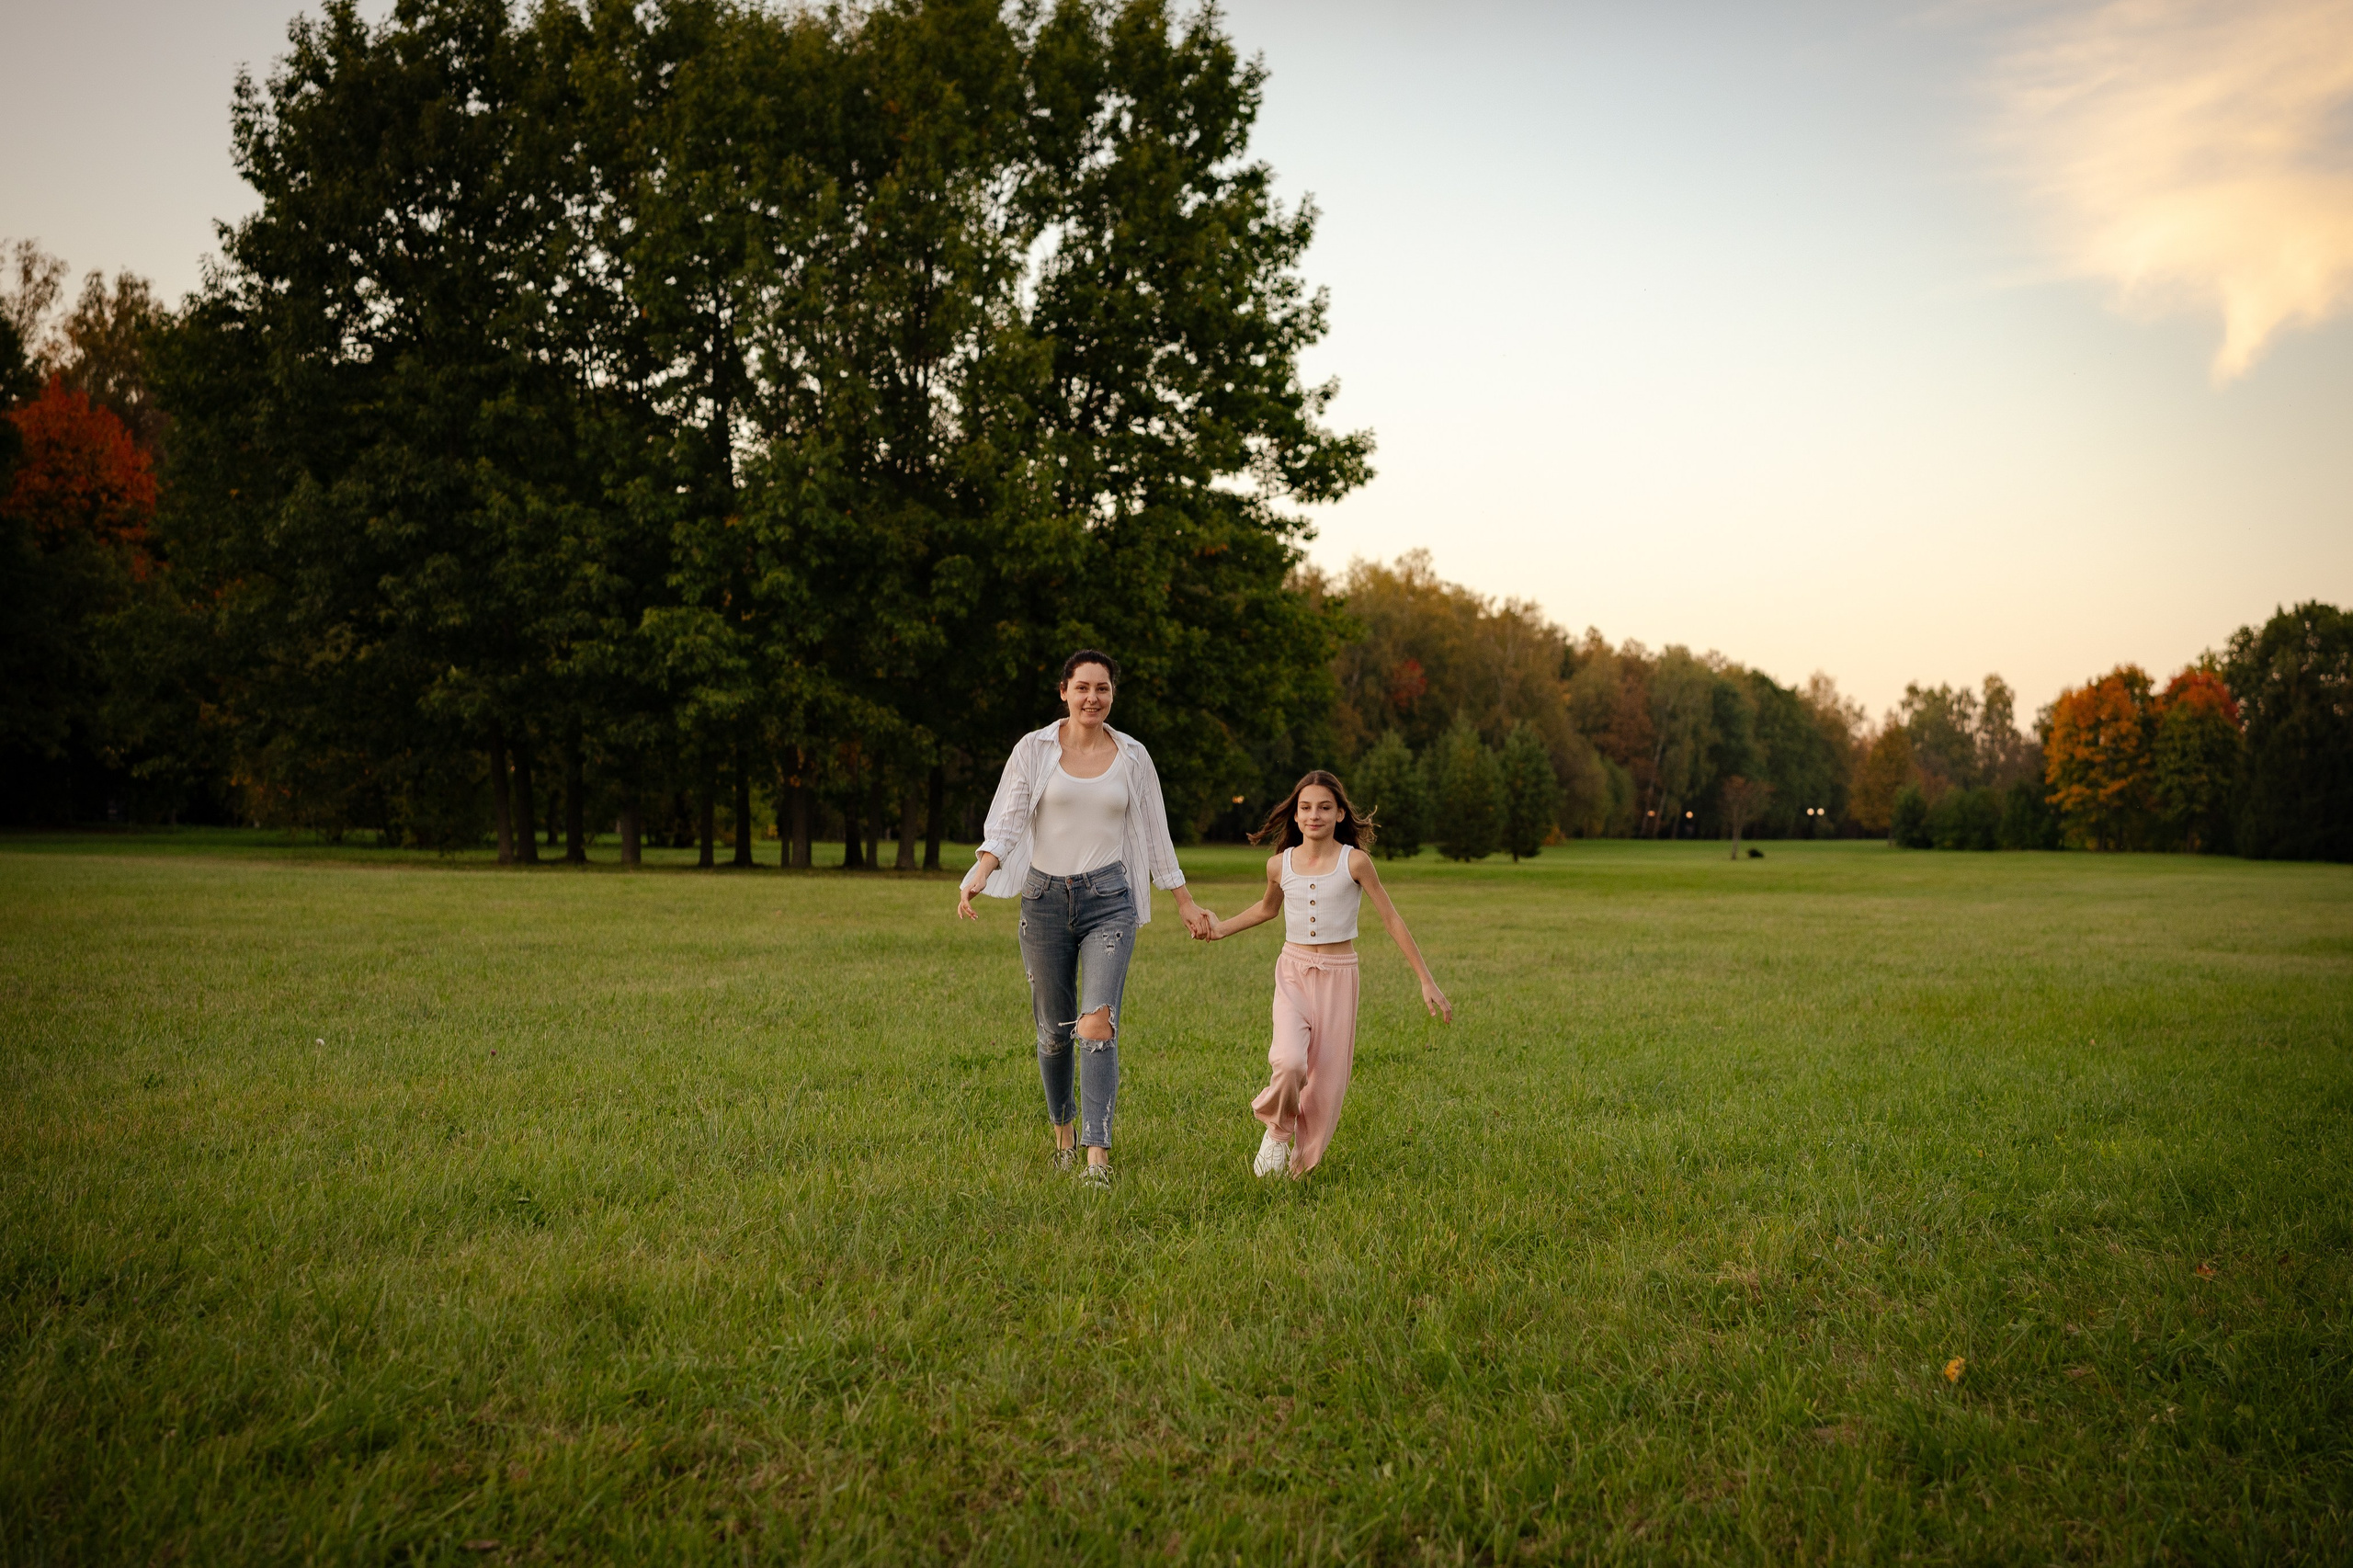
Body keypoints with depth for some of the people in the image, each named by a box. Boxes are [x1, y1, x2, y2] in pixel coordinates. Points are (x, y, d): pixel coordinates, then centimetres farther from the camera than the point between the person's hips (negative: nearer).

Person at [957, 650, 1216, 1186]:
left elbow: (1155, 834, 12)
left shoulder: (1132, 756, 6)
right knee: (1054, 1030, 10)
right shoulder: (1034, 749, 2)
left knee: (1098, 1023, -17)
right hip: (1045, 899, 1)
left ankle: (1097, 1157, -21)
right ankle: (1064, 1133, 34)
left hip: (1109, 899, -1)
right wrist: (979, 875, -22)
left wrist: (1186, 903, 14)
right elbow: (1006, 821, -5)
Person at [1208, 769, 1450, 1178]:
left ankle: (1301, 1163, 22)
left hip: (1338, 976, -1)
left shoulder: (1354, 861, -8)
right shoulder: (1280, 865, 0)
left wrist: (1426, 982, -3)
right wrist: (1221, 929, 15)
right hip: (1293, 974, 1)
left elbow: (1392, 920, -3)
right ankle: (1278, 1130, 7)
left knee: (1327, 1080, 1)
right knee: (1289, 1063, -23)